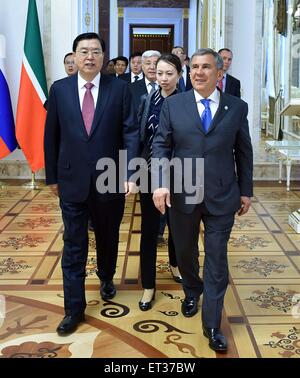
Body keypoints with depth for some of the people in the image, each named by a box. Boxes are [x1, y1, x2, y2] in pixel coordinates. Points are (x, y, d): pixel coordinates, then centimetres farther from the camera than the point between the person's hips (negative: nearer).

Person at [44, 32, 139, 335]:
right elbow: (51, 136, 5)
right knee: (74, 246, 5)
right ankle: (74, 308, 16)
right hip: (72, 181, 0)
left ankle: (106, 278, 47)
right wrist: (52, 176, 6)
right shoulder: (59, 89, 0)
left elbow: (131, 132, -6)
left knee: (108, 238, 19)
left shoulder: (119, 88, -4)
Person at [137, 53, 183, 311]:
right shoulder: (147, 101, 0)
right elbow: (138, 137, 2)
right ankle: (148, 285, 13)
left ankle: (175, 263, 44)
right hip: (150, 173, 1)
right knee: (149, 229, 3)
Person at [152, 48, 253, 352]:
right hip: (182, 195, 1)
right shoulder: (173, 104, 1)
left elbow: (244, 152, 5)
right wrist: (160, 183, -13)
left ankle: (212, 325, 15)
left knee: (217, 260, 3)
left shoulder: (237, 107, 1)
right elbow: (161, 145, -1)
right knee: (184, 252, 18)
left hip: (221, 198, -1)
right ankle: (192, 291, 48)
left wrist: (246, 191, 6)